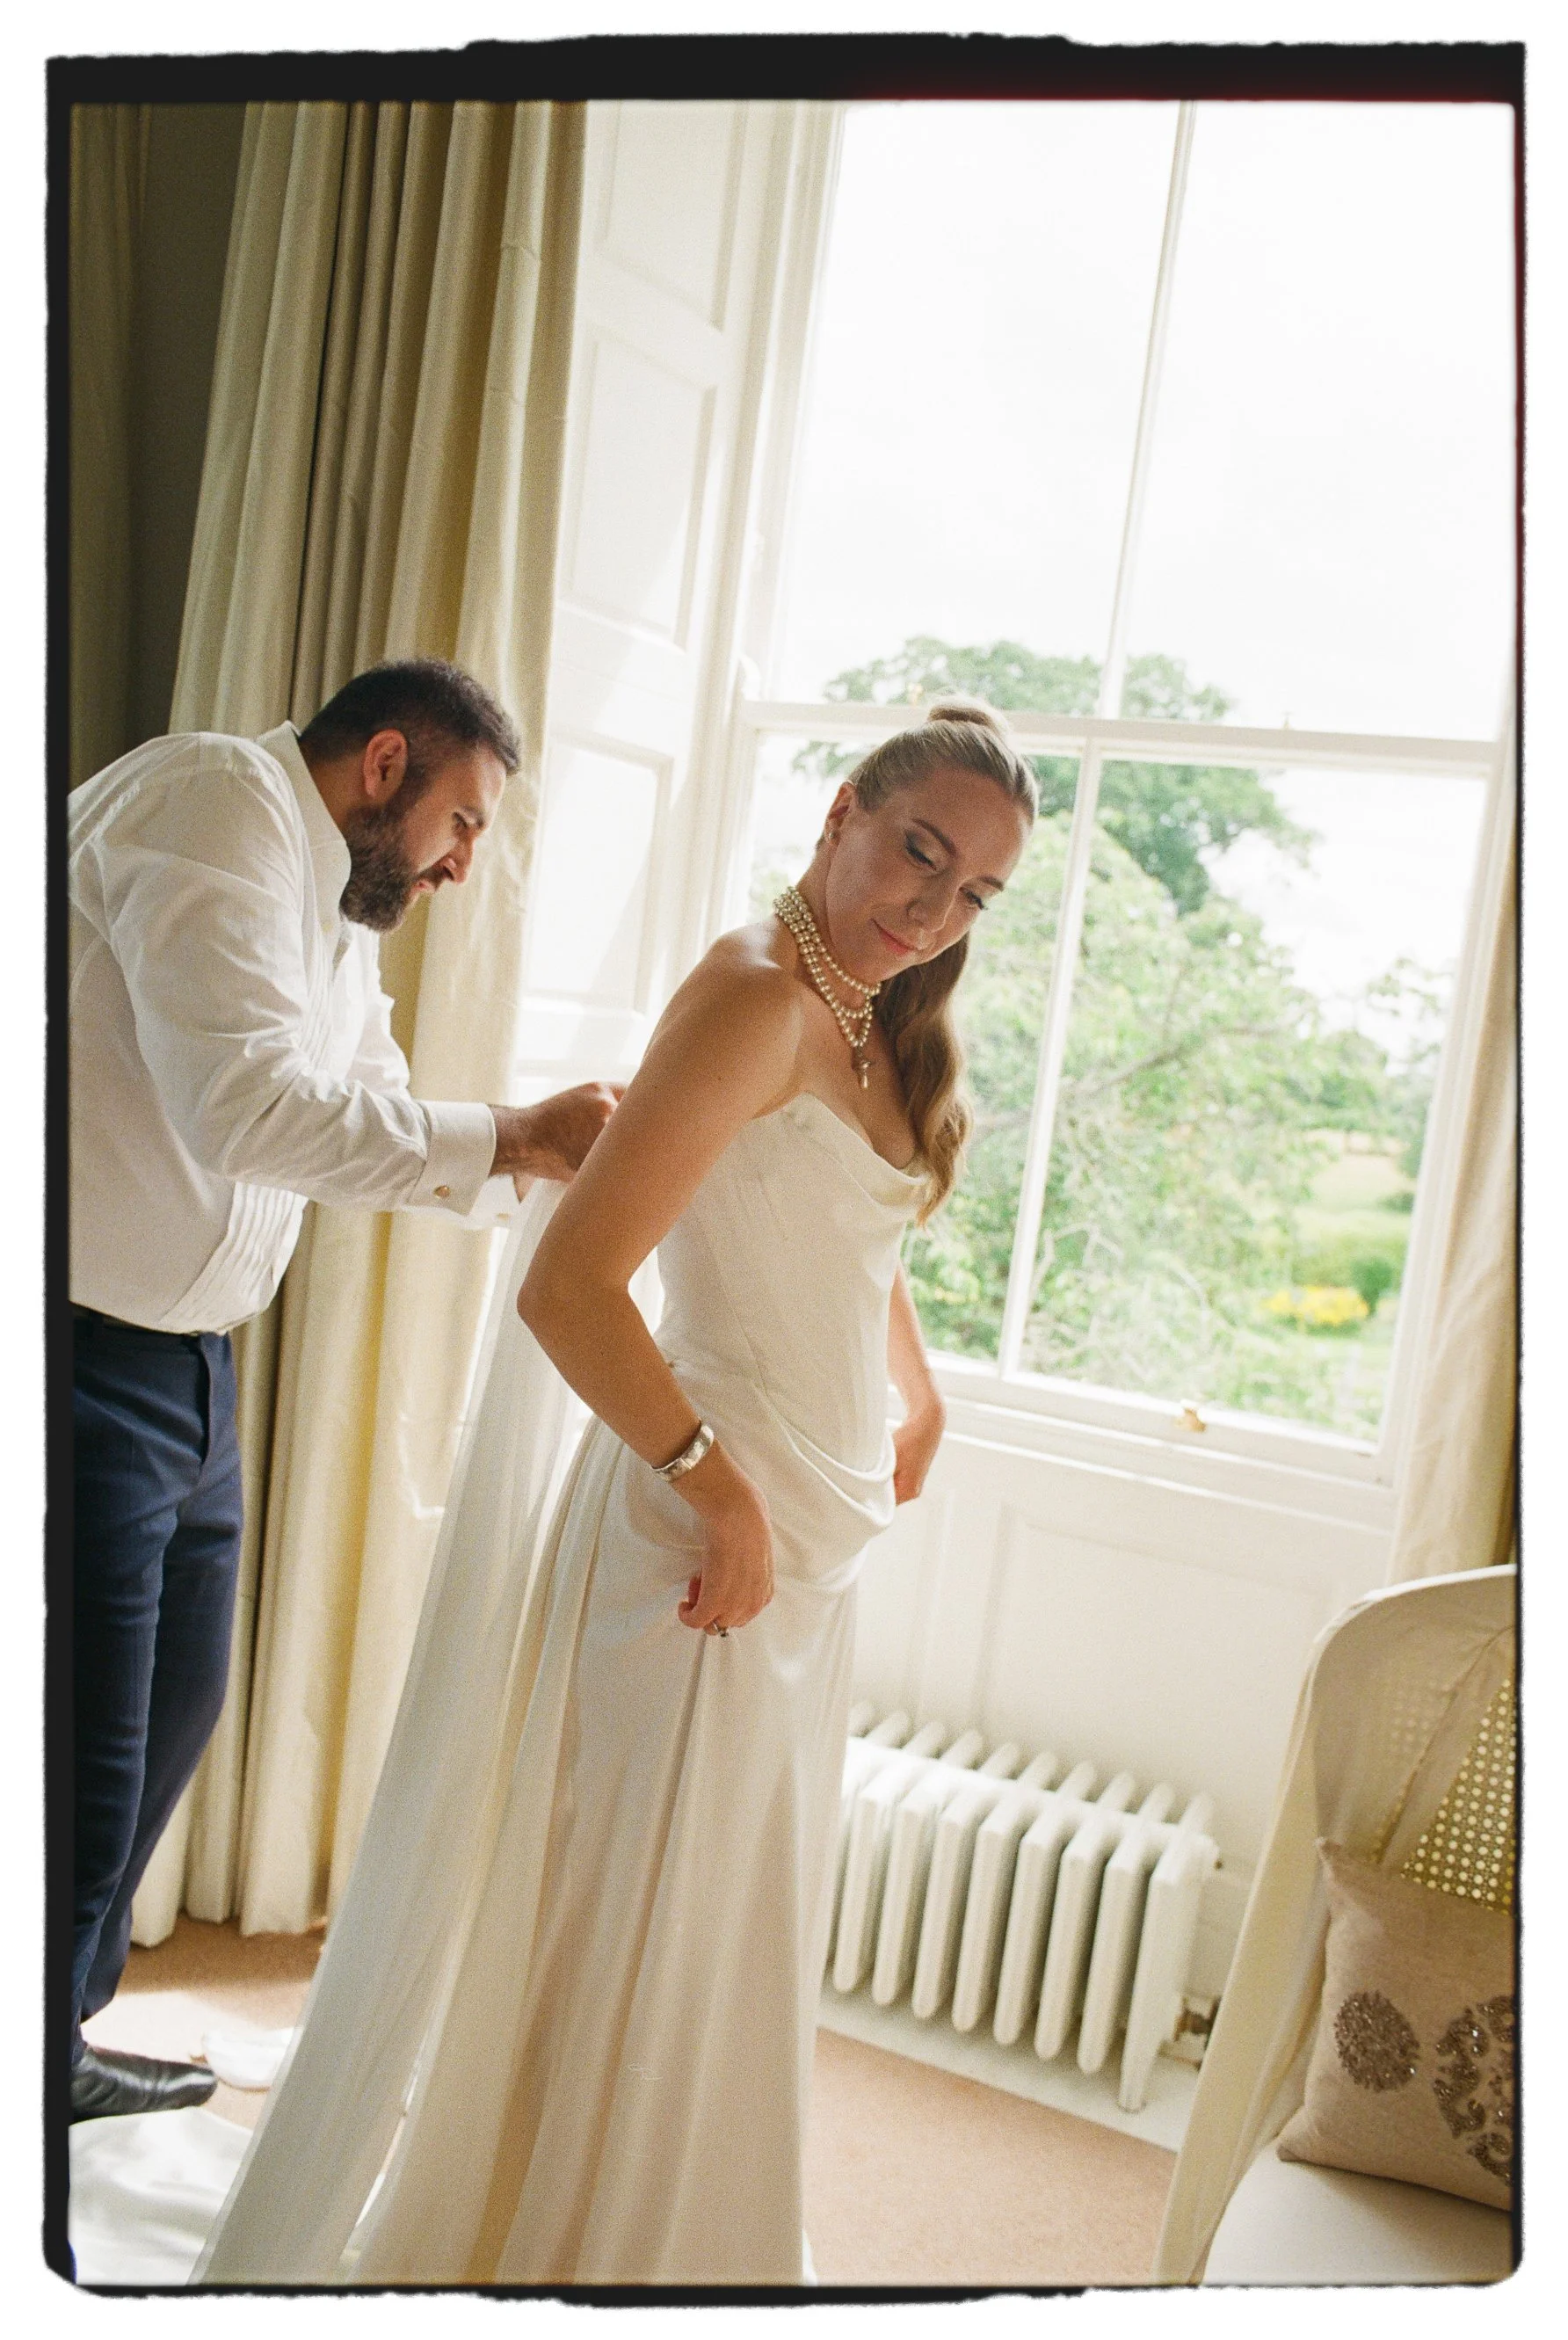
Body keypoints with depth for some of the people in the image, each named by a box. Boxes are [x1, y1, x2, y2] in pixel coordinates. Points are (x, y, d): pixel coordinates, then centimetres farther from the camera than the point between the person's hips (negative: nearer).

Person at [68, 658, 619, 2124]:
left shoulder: (336, 912, 16)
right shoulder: (217, 804, -15)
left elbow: (381, 1128, 23)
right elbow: (241, 1104, -28)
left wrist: (548, 1159, 8)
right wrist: (504, 1139, -20)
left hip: (185, 1367, 11)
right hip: (94, 1351, -11)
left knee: (170, 1715, 22)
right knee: (88, 1785, -5)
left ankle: (61, 2041, 44)